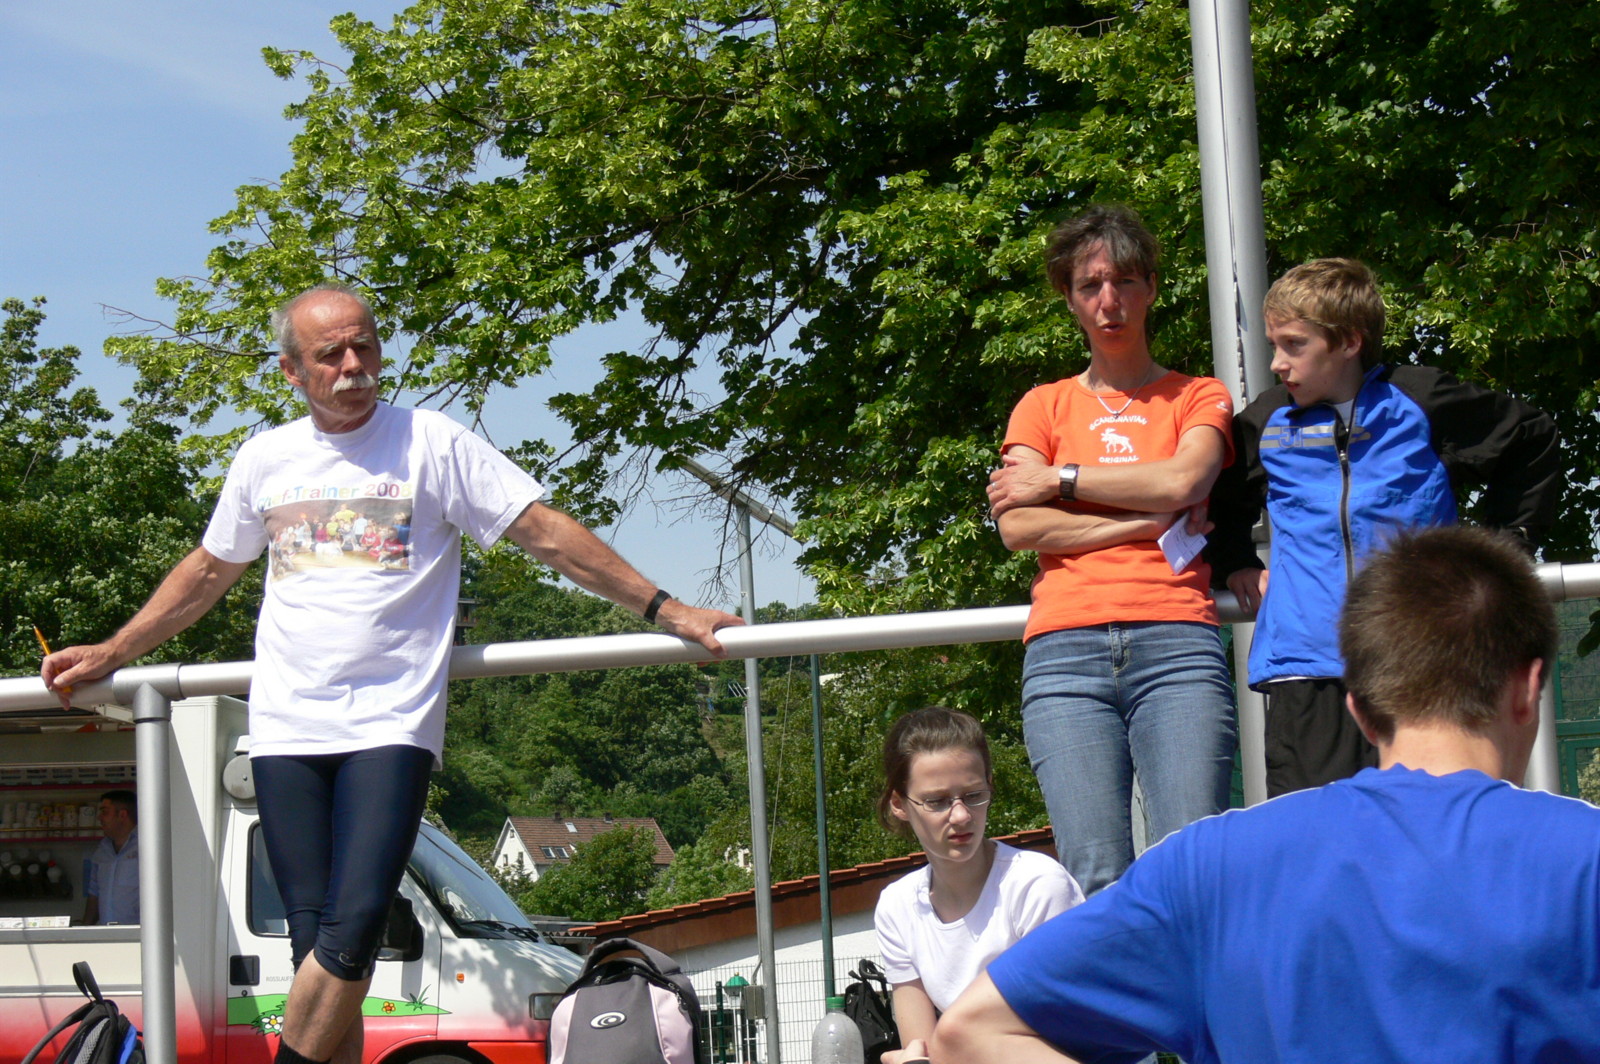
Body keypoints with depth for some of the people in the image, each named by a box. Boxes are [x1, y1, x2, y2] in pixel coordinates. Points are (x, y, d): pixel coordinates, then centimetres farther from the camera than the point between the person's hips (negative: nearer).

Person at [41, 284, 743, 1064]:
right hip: (286, 729, 3)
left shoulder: (432, 444, 3)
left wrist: (663, 610, -3)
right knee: (315, 943, -1)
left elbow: (549, 536, 2)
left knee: (354, 927, -19)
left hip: (390, 726, -3)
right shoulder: (265, 459, 14)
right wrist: (110, 655, 29)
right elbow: (206, 574, 28)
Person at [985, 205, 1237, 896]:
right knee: (1097, 881, -13)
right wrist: (1151, 522, 0)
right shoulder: (1044, 405, 22)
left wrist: (1057, 480, 4)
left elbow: (1181, 481, -3)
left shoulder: (1198, 397, 20)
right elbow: (1017, 526, 5)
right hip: (1065, 656, 1)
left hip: (1176, 642, -1)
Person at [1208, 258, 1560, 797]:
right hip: (1306, 665, 1)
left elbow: (1535, 444, 15)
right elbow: (1219, 502, 30)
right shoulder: (1267, 424, 10)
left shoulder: (1419, 403, 2)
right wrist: (1236, 564, 15)